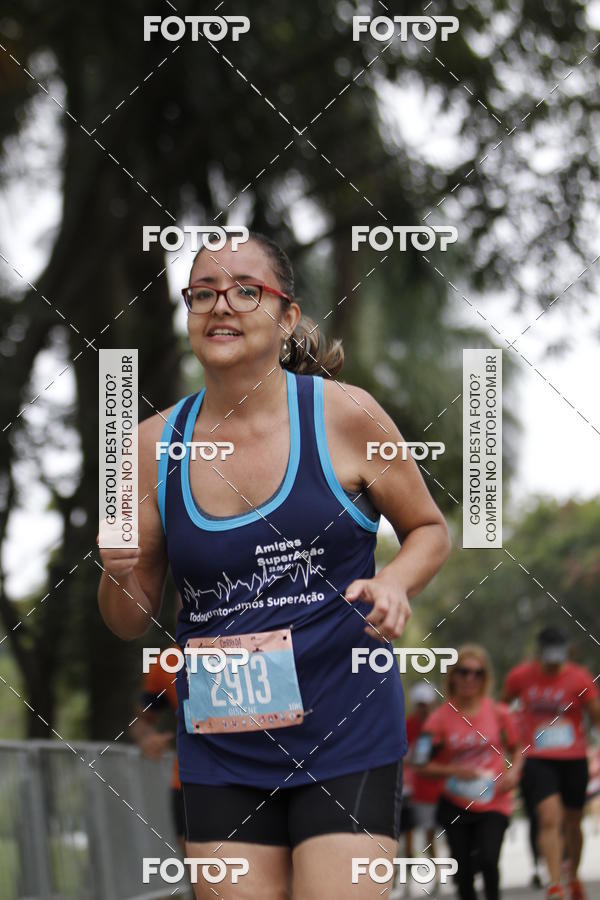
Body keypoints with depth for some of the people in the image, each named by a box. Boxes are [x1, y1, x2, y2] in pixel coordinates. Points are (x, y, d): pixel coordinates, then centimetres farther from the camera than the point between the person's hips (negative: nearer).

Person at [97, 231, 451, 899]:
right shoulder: (155, 444, 2)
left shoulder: (345, 416, -5)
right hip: (221, 747, 2)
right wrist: (120, 573, -13)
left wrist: (394, 584, -10)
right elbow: (130, 623, 9)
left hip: (346, 738, -2)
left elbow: (429, 529, 10)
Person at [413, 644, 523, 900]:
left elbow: (516, 748, 13)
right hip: (456, 807, 1)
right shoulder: (440, 718, -5)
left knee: (488, 860, -19)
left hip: (493, 804, -1)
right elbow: (422, 764, -3)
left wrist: (514, 771, -7)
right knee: (463, 871, 3)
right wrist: (454, 771, -17)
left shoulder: (499, 713, -1)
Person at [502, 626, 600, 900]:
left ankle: (573, 876, 36)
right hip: (537, 760, -1)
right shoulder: (520, 676, -3)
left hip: (574, 759, 1)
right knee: (549, 818, -18)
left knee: (572, 823, 13)